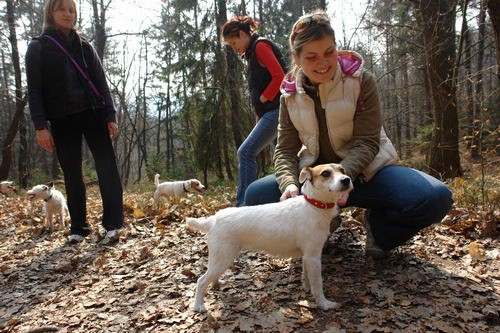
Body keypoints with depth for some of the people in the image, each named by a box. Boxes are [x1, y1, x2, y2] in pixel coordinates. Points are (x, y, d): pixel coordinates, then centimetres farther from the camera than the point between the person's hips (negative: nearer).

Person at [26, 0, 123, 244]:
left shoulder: (84, 46, 12)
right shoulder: (38, 47, 6)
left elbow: (101, 82, 8)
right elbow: (34, 90, 0)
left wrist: (110, 116, -2)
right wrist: (40, 125, -10)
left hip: (92, 114, 1)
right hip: (62, 120, -1)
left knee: (107, 167, -10)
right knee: (72, 175, 4)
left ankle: (112, 225, -8)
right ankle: (78, 227, 15)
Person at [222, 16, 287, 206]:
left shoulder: (260, 45, -5)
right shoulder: (253, 53, 22)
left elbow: (279, 76, -16)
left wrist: (262, 99, -9)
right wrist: (259, 115, 10)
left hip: (276, 109, -10)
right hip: (273, 111, 10)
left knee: (246, 152, -12)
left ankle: (243, 203, -11)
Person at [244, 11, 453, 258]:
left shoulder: (360, 80, -11)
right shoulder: (291, 94, -2)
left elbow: (366, 142, -16)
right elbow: (285, 150, -5)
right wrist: (289, 183, -27)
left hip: (364, 170, -2)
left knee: (435, 198, -29)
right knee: (256, 195, -22)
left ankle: (377, 226, 3)